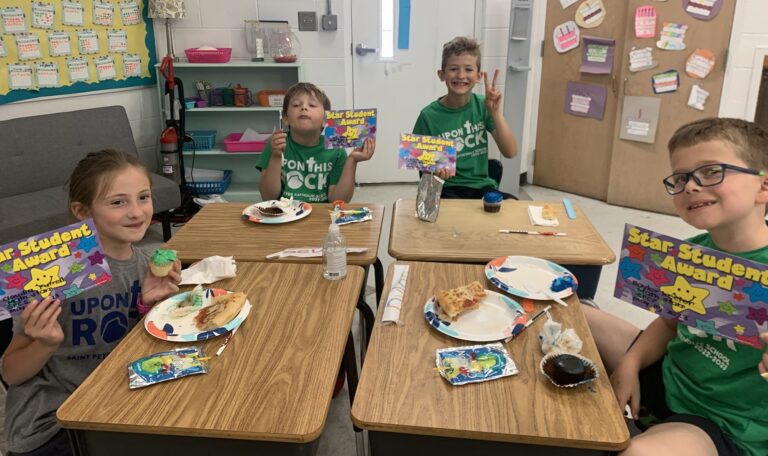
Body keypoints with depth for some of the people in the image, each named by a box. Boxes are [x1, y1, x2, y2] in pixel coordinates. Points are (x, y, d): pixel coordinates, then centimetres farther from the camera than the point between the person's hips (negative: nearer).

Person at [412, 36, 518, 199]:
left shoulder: (482, 106, -1)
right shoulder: (429, 115, -8)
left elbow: (510, 152, -8)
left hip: (482, 185, 4)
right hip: (448, 188, -3)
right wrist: (434, 169, -18)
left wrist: (495, 112, -19)